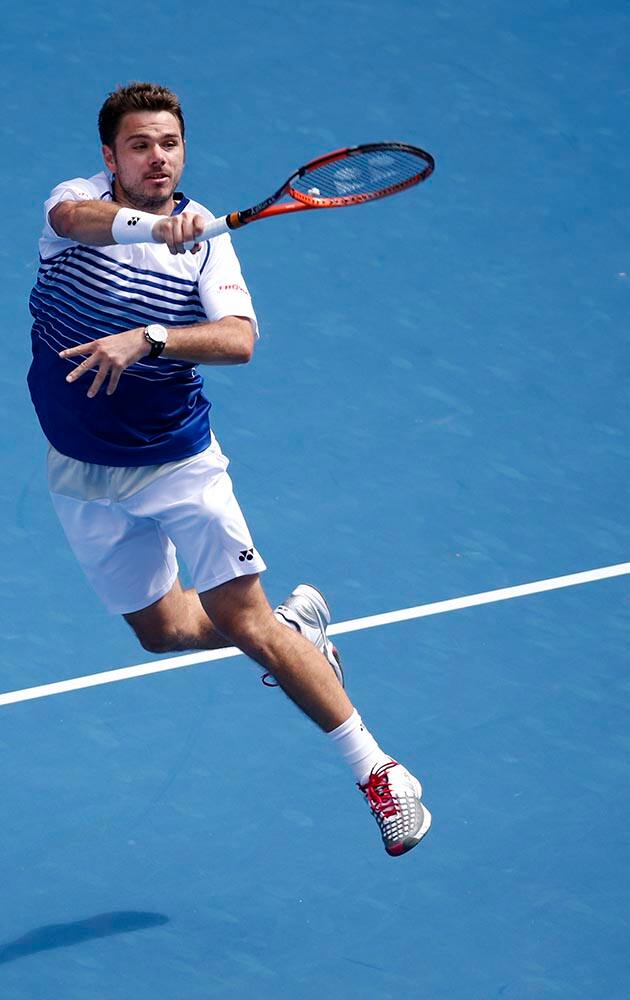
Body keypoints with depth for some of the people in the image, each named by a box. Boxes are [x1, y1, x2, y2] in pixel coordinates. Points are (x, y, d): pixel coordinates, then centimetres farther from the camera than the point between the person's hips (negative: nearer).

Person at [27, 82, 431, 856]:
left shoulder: (204, 238, -11)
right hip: (84, 476, 3)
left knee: (246, 624, -8)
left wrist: (145, 340, -43)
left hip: (180, 464, -2)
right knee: (159, 627, 13)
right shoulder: (79, 201, -11)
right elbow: (73, 217, -38)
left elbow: (239, 338, -27)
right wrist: (151, 224, -58)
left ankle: (377, 771, 2)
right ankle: (296, 624, 41)